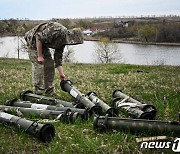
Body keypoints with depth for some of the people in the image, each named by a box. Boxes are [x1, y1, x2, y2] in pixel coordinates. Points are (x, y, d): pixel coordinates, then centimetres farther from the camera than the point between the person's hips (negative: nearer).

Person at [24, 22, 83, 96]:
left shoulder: (63, 40, -1)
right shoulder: (57, 30, -30)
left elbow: (58, 57, 5)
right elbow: (39, 38, -30)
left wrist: (61, 73, 3)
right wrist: (40, 56, -25)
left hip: (43, 44, 9)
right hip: (33, 40, -9)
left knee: (50, 64, 6)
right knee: (39, 65, -13)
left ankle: (49, 91, 13)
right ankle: (38, 93, -5)